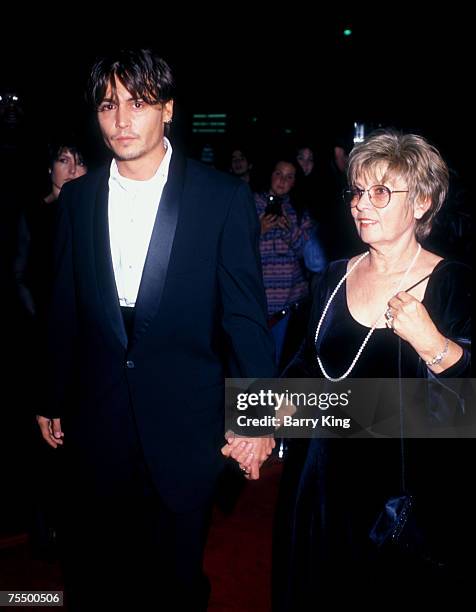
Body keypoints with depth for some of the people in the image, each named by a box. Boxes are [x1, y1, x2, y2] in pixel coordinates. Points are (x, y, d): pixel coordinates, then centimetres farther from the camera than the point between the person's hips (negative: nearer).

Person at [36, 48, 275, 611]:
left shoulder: (224, 197, -8)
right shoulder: (77, 198, 3)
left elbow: (245, 312, -7)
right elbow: (66, 308, 8)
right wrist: (53, 401, 11)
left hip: (184, 425, -2)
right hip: (95, 424, 3)